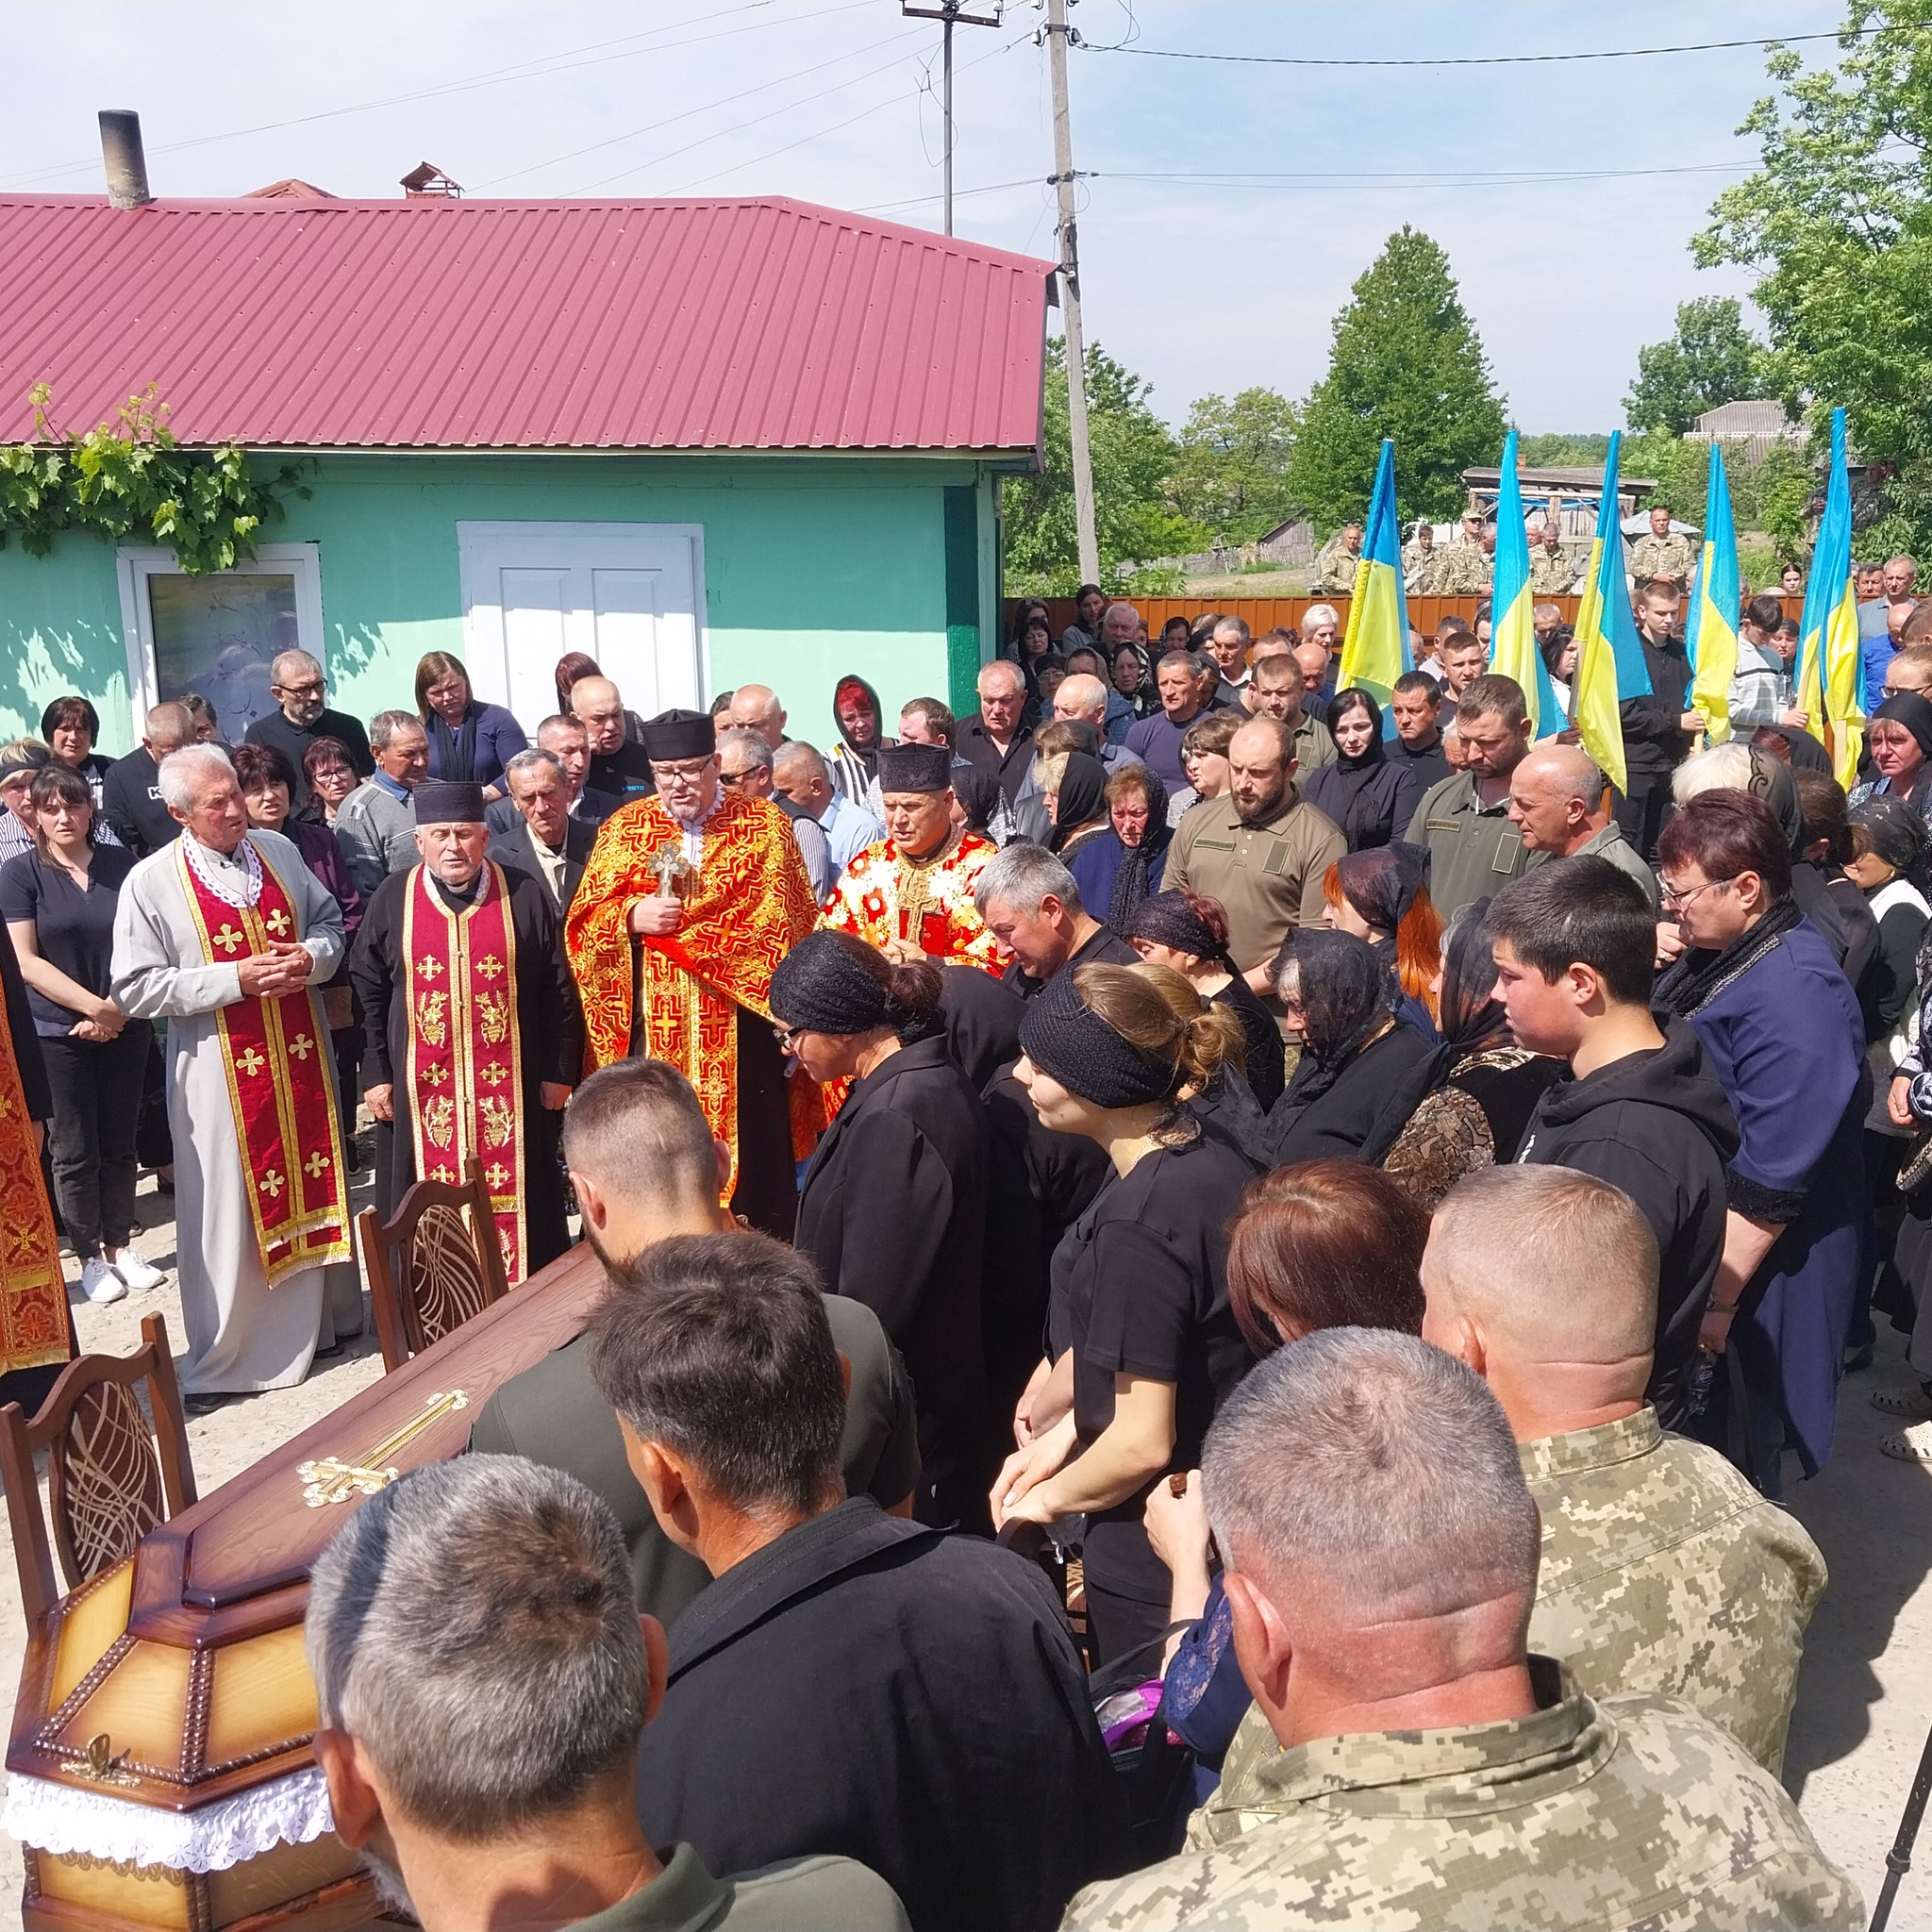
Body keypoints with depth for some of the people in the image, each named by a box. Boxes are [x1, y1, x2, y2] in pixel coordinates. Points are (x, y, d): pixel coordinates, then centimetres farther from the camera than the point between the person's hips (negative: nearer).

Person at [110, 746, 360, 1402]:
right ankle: (219, 1360, 20)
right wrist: (233, 979, -19)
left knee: (314, 1187, 15)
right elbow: (134, 988, -11)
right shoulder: (152, 882, -9)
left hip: (300, 1055, 4)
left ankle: (327, 1316, 34)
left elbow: (329, 923, 14)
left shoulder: (279, 852, 4)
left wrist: (310, 958, -9)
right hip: (220, 1072, -4)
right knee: (230, 1211, 4)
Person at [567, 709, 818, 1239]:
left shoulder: (764, 824, 2)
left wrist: (678, 927, -10)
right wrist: (634, 915, -15)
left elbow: (784, 922, -4)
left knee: (748, 1154, 3)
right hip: (652, 1031, 2)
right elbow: (583, 923, 6)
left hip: (737, 1030, -1)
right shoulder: (624, 828, 8)